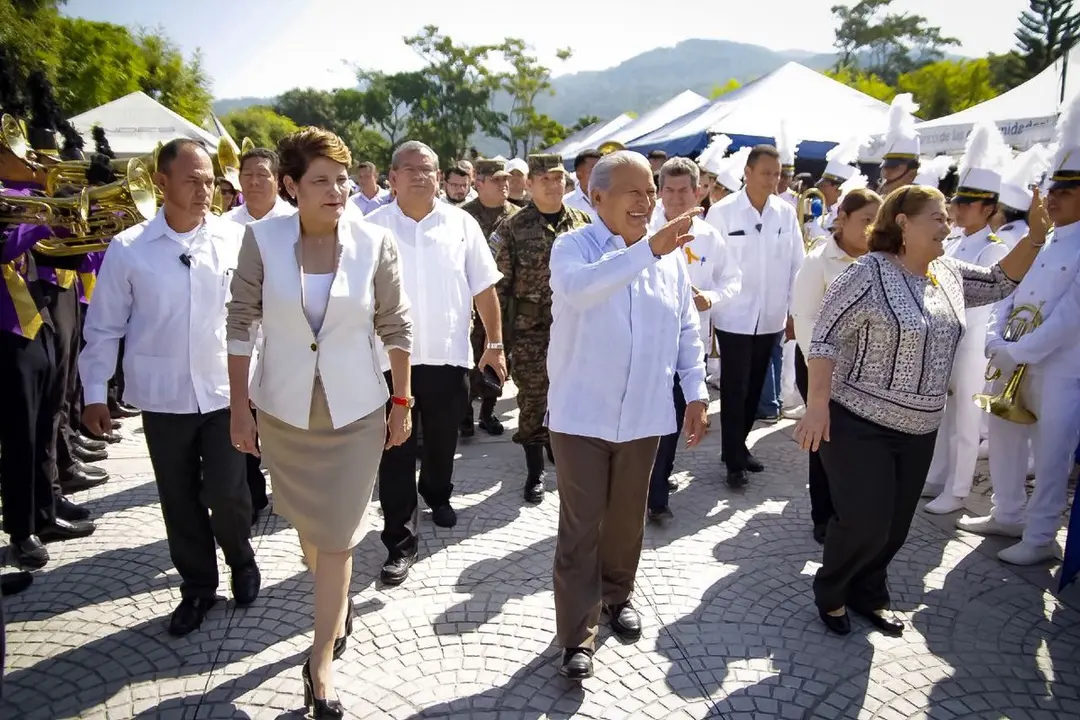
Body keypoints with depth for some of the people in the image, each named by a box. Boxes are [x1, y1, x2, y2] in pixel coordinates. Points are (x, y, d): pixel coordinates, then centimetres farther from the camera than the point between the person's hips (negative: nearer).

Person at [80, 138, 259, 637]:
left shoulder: (236, 240, -5)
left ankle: (242, 561, 33)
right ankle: (197, 587, 33)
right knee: (180, 500, 12)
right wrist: (95, 392, 3)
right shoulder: (127, 249, -4)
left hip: (227, 391, -1)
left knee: (226, 492, 1)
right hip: (163, 396, 1)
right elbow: (104, 327, 3)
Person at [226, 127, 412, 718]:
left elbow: (395, 325, -2)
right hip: (283, 408, 2)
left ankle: (320, 663, 20)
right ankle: (338, 604, 49)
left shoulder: (375, 242, -10)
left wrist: (402, 401, 1)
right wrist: (238, 407, -3)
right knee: (306, 522, 20)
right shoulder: (262, 238, -9)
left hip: (355, 410, -1)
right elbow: (241, 321, -4)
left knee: (336, 536, 4)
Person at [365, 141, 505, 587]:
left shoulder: (461, 224, 1)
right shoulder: (373, 227, -1)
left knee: (442, 441, 18)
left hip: (449, 355, 2)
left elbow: (484, 288, 5)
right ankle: (400, 543, 12)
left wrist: (495, 344, 3)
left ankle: (437, 495, 47)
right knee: (396, 453, 3)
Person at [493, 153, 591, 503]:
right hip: (530, 330, -2)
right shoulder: (512, 228, -5)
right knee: (532, 402, 6)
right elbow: (498, 284, -5)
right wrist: (498, 334, -7)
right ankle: (535, 472, 23)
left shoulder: (582, 223, 5)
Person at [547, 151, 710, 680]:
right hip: (582, 413, -4)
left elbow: (687, 330, 12)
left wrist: (696, 392, 8)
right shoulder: (572, 247, -9)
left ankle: (617, 595, 41)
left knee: (626, 518, 18)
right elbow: (578, 288, -33)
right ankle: (578, 633, 15)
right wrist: (648, 249, -40)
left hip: (643, 414, 4)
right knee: (580, 526, 2)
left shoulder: (669, 256, 5)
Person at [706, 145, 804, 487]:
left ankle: (739, 446, 32)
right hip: (734, 317, -4)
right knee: (734, 390, 3)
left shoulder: (786, 213, 2)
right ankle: (734, 460, 13)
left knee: (754, 388, 15)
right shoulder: (722, 212, -8)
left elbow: (796, 263, 6)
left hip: (771, 317, 4)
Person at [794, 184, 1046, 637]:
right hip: (858, 425, -7)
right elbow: (826, 338, -17)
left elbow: (1000, 282, 24)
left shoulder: (949, 275, 8)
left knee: (896, 526, 14)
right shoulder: (870, 272, -14)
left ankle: (868, 594, 36)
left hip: (919, 431, 7)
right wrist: (817, 405, -23)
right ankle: (830, 592, 21)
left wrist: (1034, 238, 7)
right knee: (864, 523, -7)